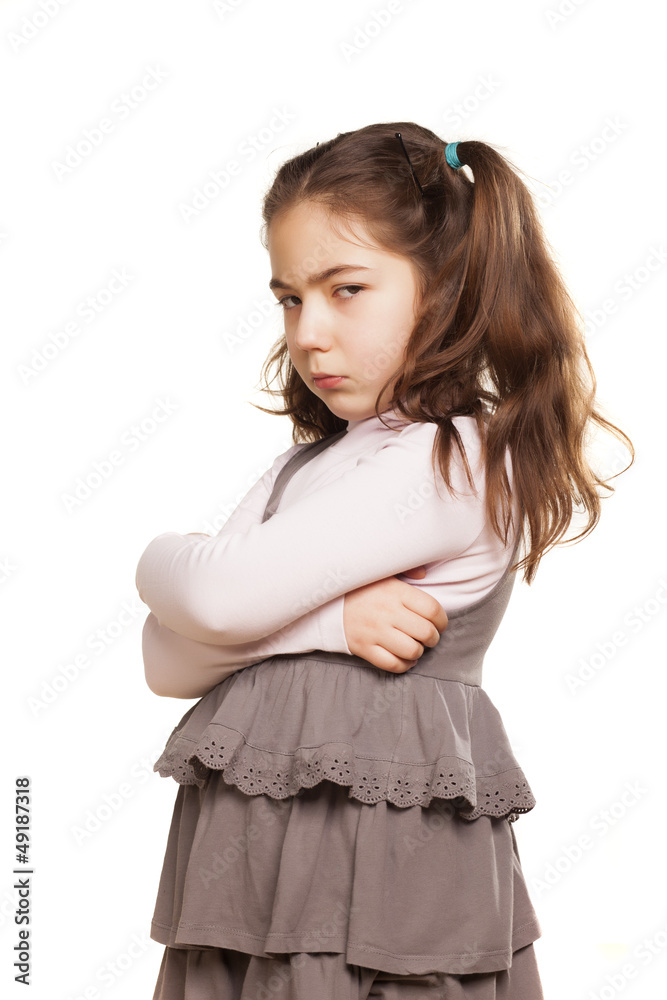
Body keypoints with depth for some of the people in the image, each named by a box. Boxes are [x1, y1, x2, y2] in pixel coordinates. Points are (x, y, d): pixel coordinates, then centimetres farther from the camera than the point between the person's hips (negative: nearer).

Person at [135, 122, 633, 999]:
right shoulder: (300, 469, 14)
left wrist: (164, 564, 4)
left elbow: (225, 597, -17)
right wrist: (326, 620, -13)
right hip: (245, 857, 7)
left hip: (381, 861, -7)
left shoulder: (460, 459, -12)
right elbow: (166, 662, 3)